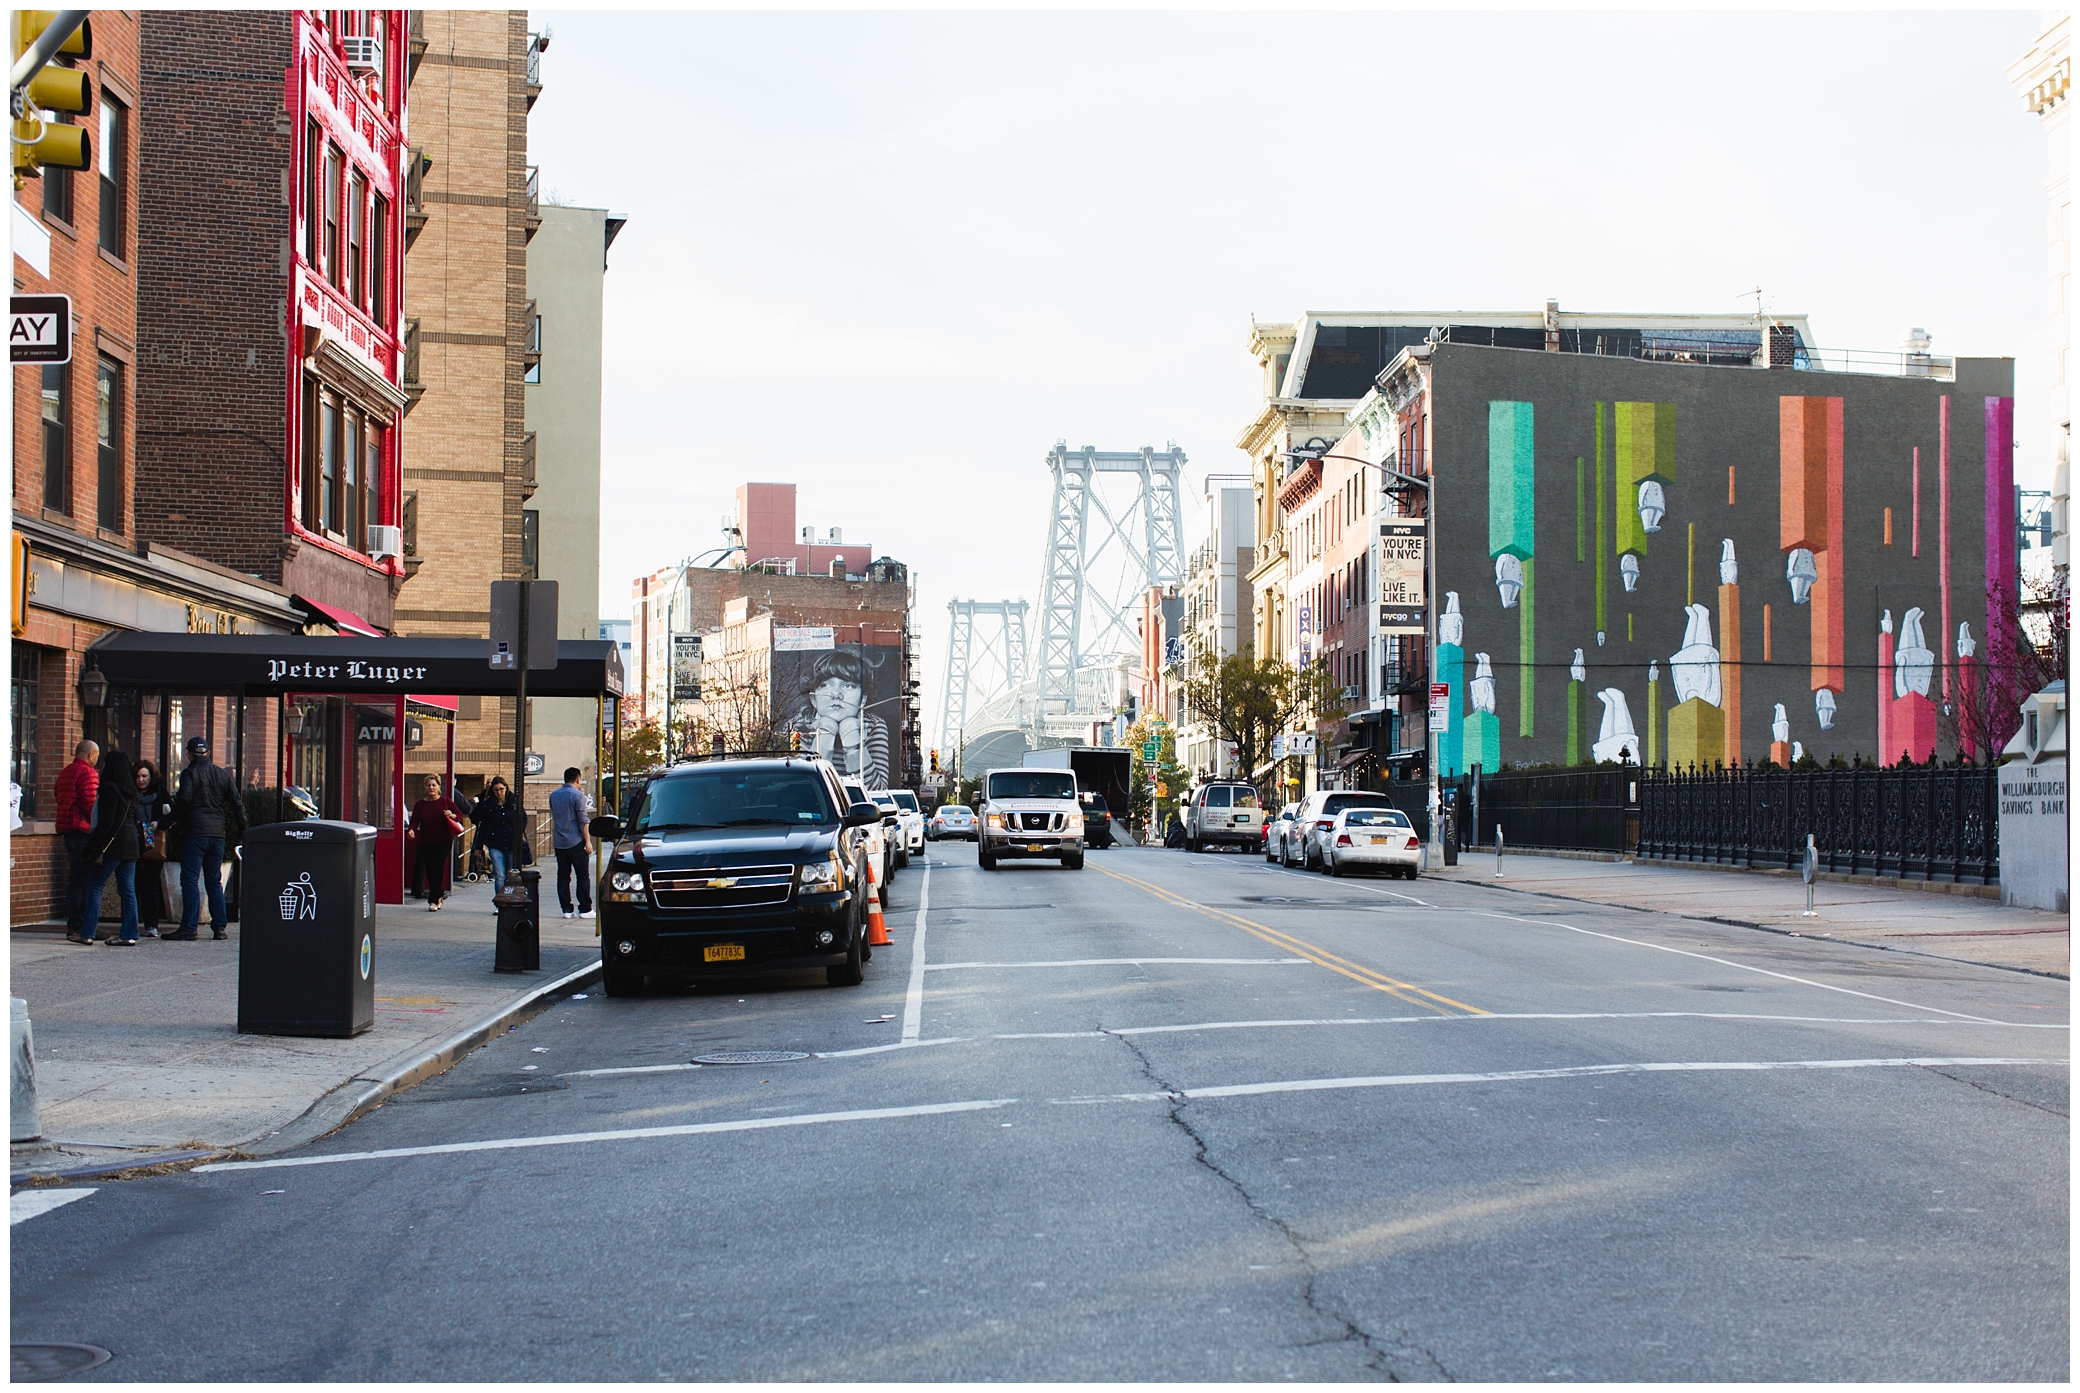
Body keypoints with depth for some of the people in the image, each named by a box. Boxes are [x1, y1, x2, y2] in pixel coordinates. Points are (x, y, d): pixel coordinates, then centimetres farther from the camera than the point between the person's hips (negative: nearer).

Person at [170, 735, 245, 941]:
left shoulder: (189, 773, -3)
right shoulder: (223, 774, 12)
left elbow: (184, 799, -16)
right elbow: (237, 803, 10)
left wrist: (175, 818, 1)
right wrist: (241, 830, 16)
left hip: (195, 833, -5)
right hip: (218, 834, 5)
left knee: (190, 880, -4)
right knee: (215, 881, 11)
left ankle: (189, 928, -10)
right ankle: (219, 927, 8)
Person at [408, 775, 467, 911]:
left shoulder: (445, 801, 0)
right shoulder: (419, 804, 3)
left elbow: (459, 814, 4)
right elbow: (414, 821, -3)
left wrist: (452, 815, -18)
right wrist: (412, 830, -24)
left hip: (443, 841, -3)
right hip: (425, 843, 3)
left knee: (438, 869, -12)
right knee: (429, 872, 7)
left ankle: (433, 901, -9)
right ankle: (439, 895, 32)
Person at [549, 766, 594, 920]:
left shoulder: (554, 796, 9)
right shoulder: (577, 795, -10)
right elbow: (583, 820, -13)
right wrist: (588, 841, -10)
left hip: (560, 843, 5)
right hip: (576, 843, -5)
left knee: (563, 877, 7)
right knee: (583, 877, 1)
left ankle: (566, 909, 4)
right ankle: (585, 909, 0)